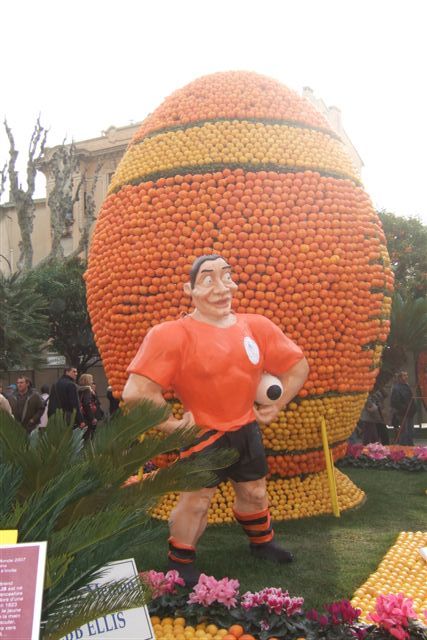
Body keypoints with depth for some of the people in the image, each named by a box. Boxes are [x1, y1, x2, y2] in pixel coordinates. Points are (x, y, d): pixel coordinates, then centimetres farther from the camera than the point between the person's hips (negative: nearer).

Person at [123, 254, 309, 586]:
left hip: (247, 430, 6)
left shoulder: (257, 327, -4)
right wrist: (172, 424, -20)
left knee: (255, 492, 22)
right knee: (195, 500, 3)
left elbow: (298, 366, 9)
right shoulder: (172, 335, -22)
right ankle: (181, 563, 29)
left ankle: (262, 542, 50)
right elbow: (136, 392, -29)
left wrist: (276, 406, 5)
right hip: (202, 436, -5)